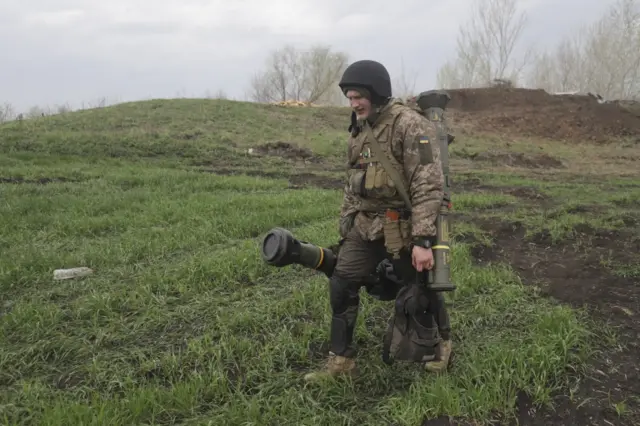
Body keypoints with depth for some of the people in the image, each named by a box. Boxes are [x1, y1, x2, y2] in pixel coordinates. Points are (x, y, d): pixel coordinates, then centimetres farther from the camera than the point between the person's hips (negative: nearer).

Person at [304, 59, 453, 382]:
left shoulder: (410, 126, -18)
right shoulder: (359, 129, 9)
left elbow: (429, 186, -23)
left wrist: (422, 239, -28)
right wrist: (345, 224, 18)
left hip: (402, 228, -7)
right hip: (364, 225, 7)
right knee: (341, 287, 3)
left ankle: (439, 343, 37)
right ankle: (341, 361, 16)